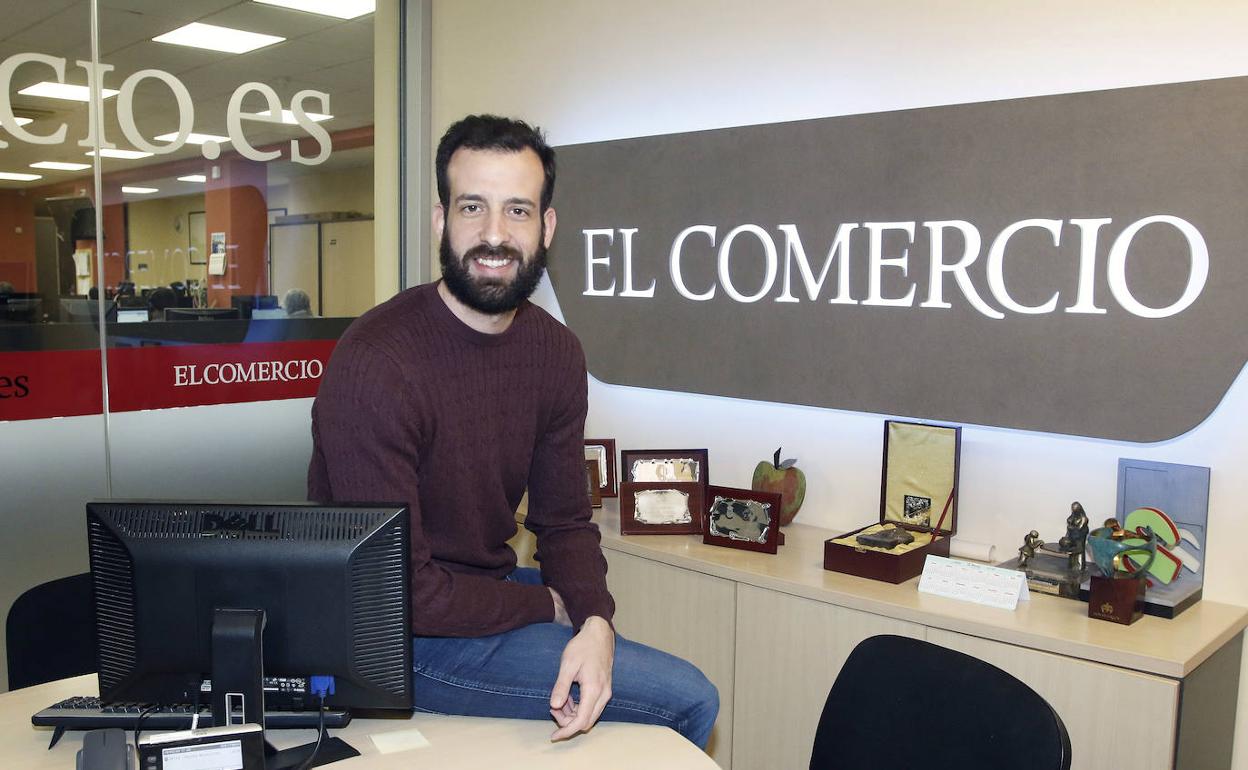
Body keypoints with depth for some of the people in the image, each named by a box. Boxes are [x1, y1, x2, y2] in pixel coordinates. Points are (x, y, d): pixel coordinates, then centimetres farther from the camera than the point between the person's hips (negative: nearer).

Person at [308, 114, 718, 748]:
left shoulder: (556, 351, -4)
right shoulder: (374, 366, -26)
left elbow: (564, 520, 2)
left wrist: (594, 622, -17)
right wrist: (550, 607, -13)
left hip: (492, 586, 7)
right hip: (406, 637, -7)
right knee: (689, 699, -7)